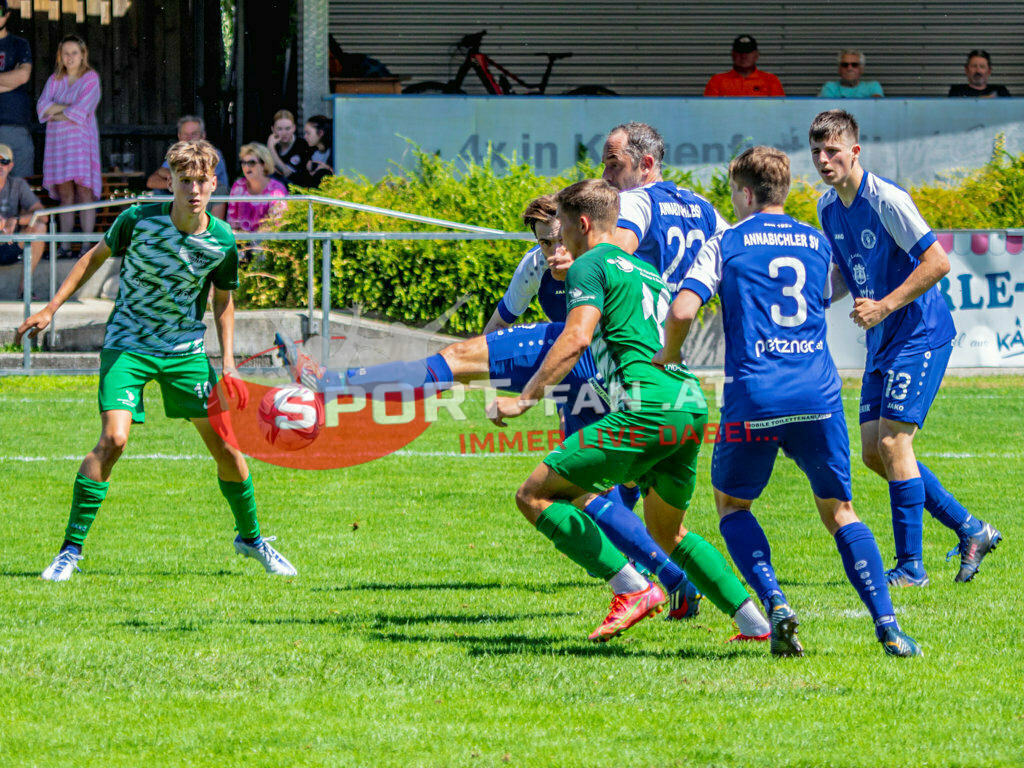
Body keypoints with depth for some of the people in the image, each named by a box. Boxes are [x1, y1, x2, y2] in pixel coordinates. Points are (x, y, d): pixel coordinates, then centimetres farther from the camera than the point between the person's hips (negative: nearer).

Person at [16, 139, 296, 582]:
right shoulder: (139, 221, -15)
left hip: (186, 350, 3)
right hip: (128, 345, -3)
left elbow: (222, 301, 8)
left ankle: (250, 538, 26)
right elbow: (96, 256, 3)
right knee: (114, 439, -21)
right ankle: (71, 549, -13)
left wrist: (227, 362, 0)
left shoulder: (222, 242, -9)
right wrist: (51, 308, 1)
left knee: (224, 446, 2)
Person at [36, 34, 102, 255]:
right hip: (57, 141, 4)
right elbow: (43, 107, 2)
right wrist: (67, 108, -9)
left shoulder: (91, 78, 1)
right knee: (65, 194, 1)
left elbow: (81, 111, -10)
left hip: (82, 139, -4)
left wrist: (55, 113, 0)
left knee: (84, 192, -10)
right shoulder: (55, 80, 16)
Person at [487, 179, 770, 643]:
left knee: (535, 496, -4)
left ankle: (632, 589, -13)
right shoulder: (644, 270, 28)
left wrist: (526, 398, -13)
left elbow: (577, 338, -13)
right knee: (667, 533, 26)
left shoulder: (590, 265, 1)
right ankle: (756, 623, 16)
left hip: (646, 408, -9)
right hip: (691, 405, 9)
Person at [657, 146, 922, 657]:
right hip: (819, 392, 3)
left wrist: (669, 354, 11)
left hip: (754, 397, -3)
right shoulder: (817, 244, 16)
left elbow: (683, 310, -7)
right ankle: (888, 627, -2)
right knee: (838, 510, 13)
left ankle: (776, 605, -3)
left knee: (731, 503, 19)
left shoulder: (726, 245, 3)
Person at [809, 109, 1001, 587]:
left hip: (920, 333, -9)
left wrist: (885, 306, -23)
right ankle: (970, 530, 17)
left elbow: (938, 263, -20)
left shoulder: (886, 200, -19)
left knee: (892, 440, -15)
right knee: (874, 452, 6)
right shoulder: (828, 208, 7)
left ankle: (910, 565, -8)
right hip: (883, 340, 9)